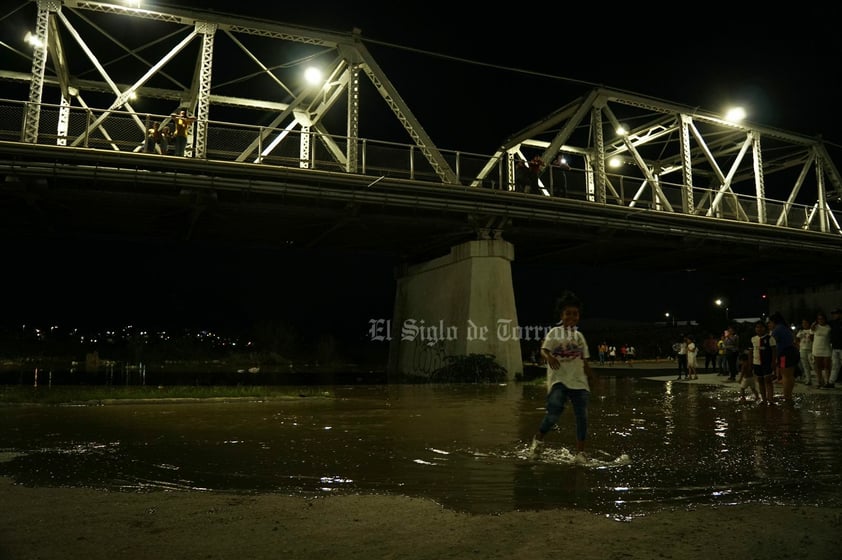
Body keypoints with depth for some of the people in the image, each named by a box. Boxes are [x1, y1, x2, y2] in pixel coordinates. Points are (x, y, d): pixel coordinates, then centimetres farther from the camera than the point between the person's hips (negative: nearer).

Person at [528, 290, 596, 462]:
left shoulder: (579, 335, 15)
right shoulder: (555, 332, 2)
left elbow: (585, 361, 19)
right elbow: (543, 350, -11)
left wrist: (591, 381, 14)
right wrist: (549, 358, -33)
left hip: (579, 382, 5)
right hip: (558, 380, -5)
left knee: (582, 416, -2)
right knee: (554, 413, -19)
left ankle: (580, 452, 9)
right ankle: (538, 439, 7)